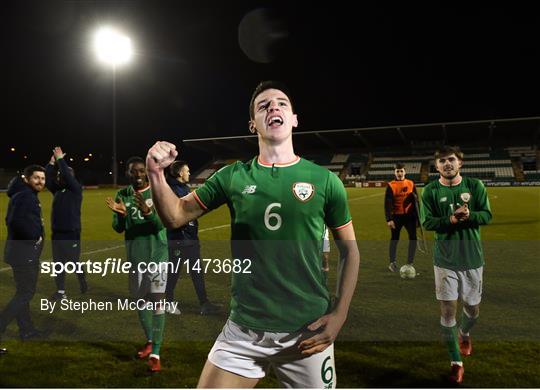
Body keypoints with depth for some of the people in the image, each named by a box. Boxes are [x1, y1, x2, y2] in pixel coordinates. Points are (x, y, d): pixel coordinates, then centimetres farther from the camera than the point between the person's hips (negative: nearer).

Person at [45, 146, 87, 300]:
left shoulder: (76, 189, -7)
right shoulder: (57, 190, 11)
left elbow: (67, 174, -20)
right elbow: (47, 179, 3)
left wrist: (60, 159, -13)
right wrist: (52, 162, -4)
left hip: (71, 233, -6)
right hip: (57, 232, 7)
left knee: (74, 261, 2)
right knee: (58, 263, 8)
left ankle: (82, 281, 27)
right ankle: (61, 291, 16)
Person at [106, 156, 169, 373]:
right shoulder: (122, 195, 2)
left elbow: (162, 224, -18)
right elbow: (118, 228, 0)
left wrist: (148, 213, -37)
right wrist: (120, 215, -21)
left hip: (157, 254, -4)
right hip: (135, 255, 4)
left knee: (157, 300, -7)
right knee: (140, 300, 15)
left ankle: (156, 353, -3)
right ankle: (149, 341, 34)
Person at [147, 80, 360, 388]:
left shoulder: (325, 180, -3)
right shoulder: (233, 176, 0)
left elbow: (350, 251, 4)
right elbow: (176, 216, 5)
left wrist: (340, 315, -5)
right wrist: (157, 174, -13)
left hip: (308, 332, 0)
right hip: (244, 330, 1)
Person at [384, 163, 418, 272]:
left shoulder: (411, 184, 5)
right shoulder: (390, 185, -5)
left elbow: (416, 200, 11)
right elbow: (387, 204, -9)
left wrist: (417, 217, 9)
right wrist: (389, 219, -16)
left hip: (409, 215, 3)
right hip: (396, 216, -3)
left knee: (413, 238, -1)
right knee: (394, 239, 7)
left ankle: (410, 263, 9)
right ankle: (392, 263, 16)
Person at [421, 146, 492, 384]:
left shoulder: (475, 186, -2)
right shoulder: (430, 191, -5)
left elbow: (487, 215, -3)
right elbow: (427, 222, -7)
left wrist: (469, 216, -23)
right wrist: (451, 220, -23)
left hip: (473, 258, 2)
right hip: (445, 260, -1)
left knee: (473, 308, 14)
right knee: (448, 310, -1)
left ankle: (464, 334, 49)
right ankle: (456, 361, 15)